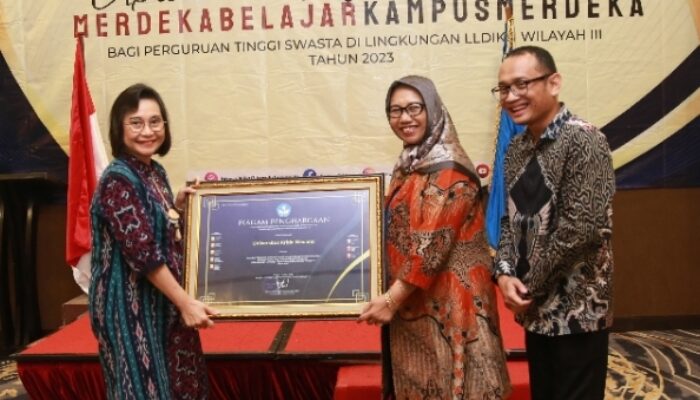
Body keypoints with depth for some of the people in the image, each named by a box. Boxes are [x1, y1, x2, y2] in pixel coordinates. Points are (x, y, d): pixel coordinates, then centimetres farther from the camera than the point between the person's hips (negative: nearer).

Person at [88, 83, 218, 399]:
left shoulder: (155, 172, 7)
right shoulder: (118, 180, -18)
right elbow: (142, 253, -23)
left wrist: (178, 206, 4)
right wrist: (185, 302, -22)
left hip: (163, 301, 9)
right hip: (131, 305, -9)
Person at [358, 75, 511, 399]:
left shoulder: (448, 168, -17)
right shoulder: (410, 162, 11)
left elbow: (433, 243, -22)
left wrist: (391, 298, -19)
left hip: (445, 297, -8)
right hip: (413, 296, 9)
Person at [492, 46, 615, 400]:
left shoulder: (583, 141, -17)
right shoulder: (517, 148, 7)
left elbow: (581, 229, -23)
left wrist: (529, 289, -14)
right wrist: (504, 273, -6)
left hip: (576, 311, -7)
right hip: (536, 308, 7)